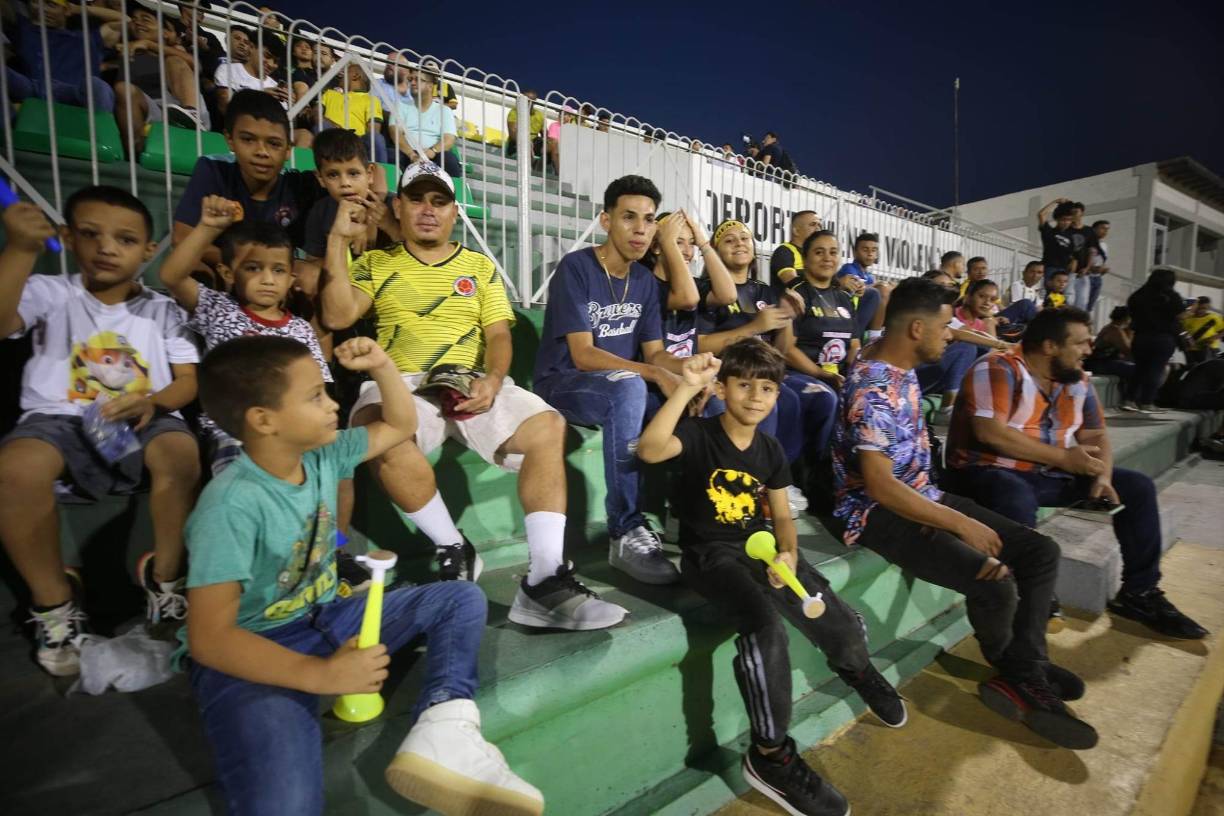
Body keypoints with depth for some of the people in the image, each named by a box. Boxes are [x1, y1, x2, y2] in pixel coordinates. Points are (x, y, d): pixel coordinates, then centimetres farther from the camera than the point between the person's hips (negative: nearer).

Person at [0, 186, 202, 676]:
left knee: (181, 451, -34)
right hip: (58, 419, 0)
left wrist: (153, 401, -18)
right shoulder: (50, 294, 8)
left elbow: (189, 380, 5)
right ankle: (53, 602, -9)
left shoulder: (161, 310, 11)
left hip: (140, 421, 0)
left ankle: (164, 576, -10)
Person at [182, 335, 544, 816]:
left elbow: (400, 426, 12)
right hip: (250, 653, -8)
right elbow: (208, 638, -27)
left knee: (462, 600, -5)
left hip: (326, 616, 8)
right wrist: (320, 674, -33)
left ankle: (444, 730, -24)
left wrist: (382, 366, -3)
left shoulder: (323, 456, -3)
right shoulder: (232, 505, -25)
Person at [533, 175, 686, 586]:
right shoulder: (576, 268, -13)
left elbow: (654, 353, 4)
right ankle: (626, 533, -30)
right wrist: (656, 376, -31)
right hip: (563, 384, -6)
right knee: (628, 387, -37)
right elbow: (583, 355, -21)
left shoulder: (645, 281, 7)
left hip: (623, 388, 7)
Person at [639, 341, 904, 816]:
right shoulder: (698, 434, -10)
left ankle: (856, 670, 34)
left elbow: (781, 516, 12)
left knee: (842, 627, -7)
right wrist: (687, 387, -36)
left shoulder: (771, 451, 9)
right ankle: (770, 754, -10)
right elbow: (649, 450, -32)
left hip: (761, 548, 6)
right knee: (764, 625, -33)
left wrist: (788, 554, -9)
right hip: (710, 554, -5)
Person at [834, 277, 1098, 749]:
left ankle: (1023, 675, 2)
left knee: (1040, 551, 3)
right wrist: (960, 523, -24)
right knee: (996, 582, -25)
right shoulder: (873, 389, -24)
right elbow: (879, 485, -28)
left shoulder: (901, 369, 5)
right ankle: (1017, 674, 10)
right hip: (880, 512, -10)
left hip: (922, 496, 11)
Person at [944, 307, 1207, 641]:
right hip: (990, 470, -8)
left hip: (1051, 474, 9)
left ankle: (1139, 592, 16)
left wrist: (1103, 477, -8)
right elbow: (990, 432, -27)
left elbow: (1096, 436, 13)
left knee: (1137, 486, 6)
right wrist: (1063, 457, -19)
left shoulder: (1078, 380, 9)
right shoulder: (999, 370, -17)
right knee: (1017, 501, -40)